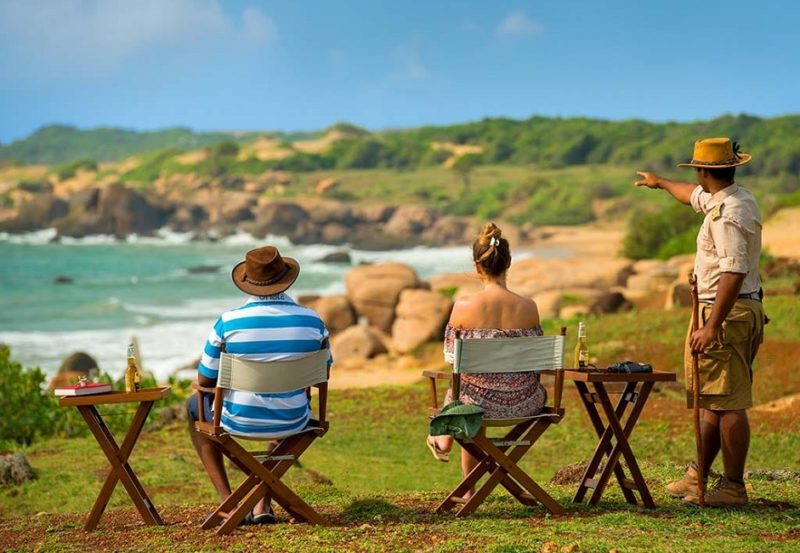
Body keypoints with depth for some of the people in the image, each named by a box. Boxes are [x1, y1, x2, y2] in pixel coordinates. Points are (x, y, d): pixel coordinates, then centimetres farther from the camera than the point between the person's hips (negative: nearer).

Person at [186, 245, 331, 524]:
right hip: (293, 423, 2)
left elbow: (205, 381, -6)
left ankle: (227, 500, 23)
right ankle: (263, 502, 31)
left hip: (239, 422, -2)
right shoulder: (312, 321, -9)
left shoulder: (228, 322, -16)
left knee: (195, 406, 31)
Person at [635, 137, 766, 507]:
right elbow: (695, 196, 36)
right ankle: (698, 476, 25)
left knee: (728, 403, -6)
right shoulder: (738, 199, 13)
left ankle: (733, 487, -2)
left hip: (726, 312, -11)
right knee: (713, 400, 16)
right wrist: (661, 183, 53)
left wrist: (711, 327, -28)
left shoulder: (728, 214, -19)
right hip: (744, 310, 11)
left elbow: (733, 273, -28)